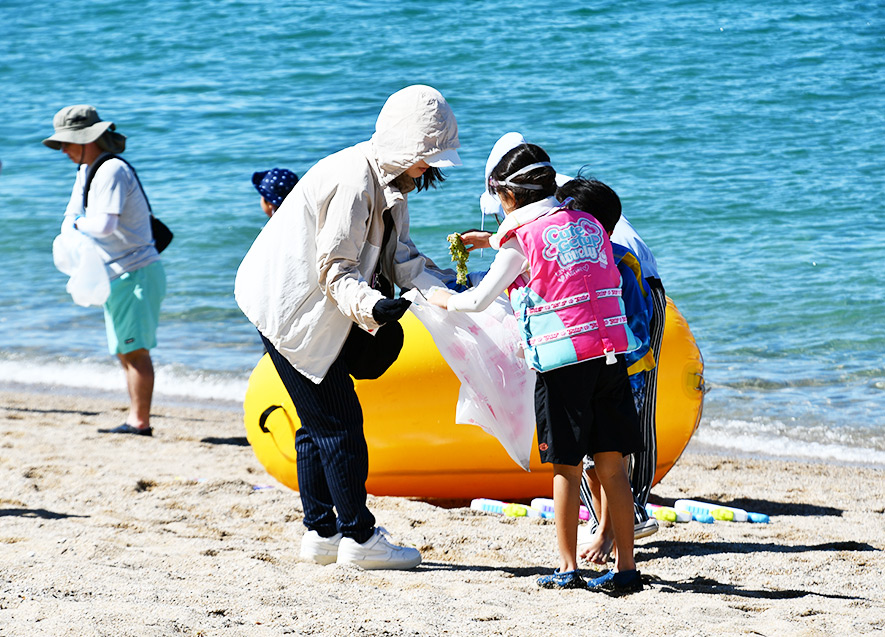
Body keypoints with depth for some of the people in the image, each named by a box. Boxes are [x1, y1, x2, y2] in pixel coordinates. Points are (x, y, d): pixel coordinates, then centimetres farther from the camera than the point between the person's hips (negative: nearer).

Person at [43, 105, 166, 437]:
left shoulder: (112, 170, -17)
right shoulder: (86, 171, 15)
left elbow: (104, 225, -28)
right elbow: (70, 219, 18)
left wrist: (78, 224, -8)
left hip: (136, 272, -10)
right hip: (116, 278, 10)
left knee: (135, 348, -11)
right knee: (125, 351, 11)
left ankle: (139, 421, -11)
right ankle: (137, 421, 14)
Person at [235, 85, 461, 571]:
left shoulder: (389, 180, 6)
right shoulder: (354, 182, -25)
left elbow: (397, 253, 8)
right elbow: (334, 268, -26)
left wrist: (442, 285, -7)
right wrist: (371, 305, -41)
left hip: (313, 308, 10)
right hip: (289, 308, -10)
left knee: (319, 422, 15)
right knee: (339, 421, -7)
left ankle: (321, 532, 22)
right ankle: (359, 538, -1)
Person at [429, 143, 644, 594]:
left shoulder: (521, 239, -1)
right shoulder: (588, 224, 15)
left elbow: (480, 300, 5)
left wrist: (446, 300, 25)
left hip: (562, 359, -5)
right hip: (611, 352, 5)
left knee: (567, 467, 2)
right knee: (612, 466, 5)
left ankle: (568, 568, 6)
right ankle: (626, 569, 5)